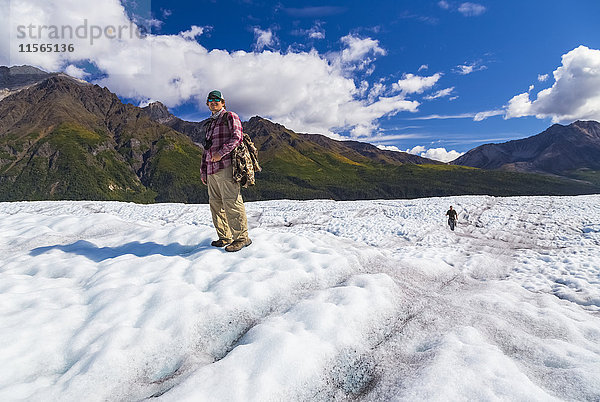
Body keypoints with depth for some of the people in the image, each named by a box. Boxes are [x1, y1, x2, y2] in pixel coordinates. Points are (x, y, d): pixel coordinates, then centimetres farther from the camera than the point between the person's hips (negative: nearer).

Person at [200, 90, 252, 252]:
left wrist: (221, 153, -18)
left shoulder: (230, 117, 5)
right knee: (216, 204, 7)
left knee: (231, 202, -12)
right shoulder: (210, 124, 28)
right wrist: (203, 171, 22)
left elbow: (236, 137, -10)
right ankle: (225, 237, 14)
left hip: (225, 167, -8)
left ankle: (241, 237, -7)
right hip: (211, 170, 8)